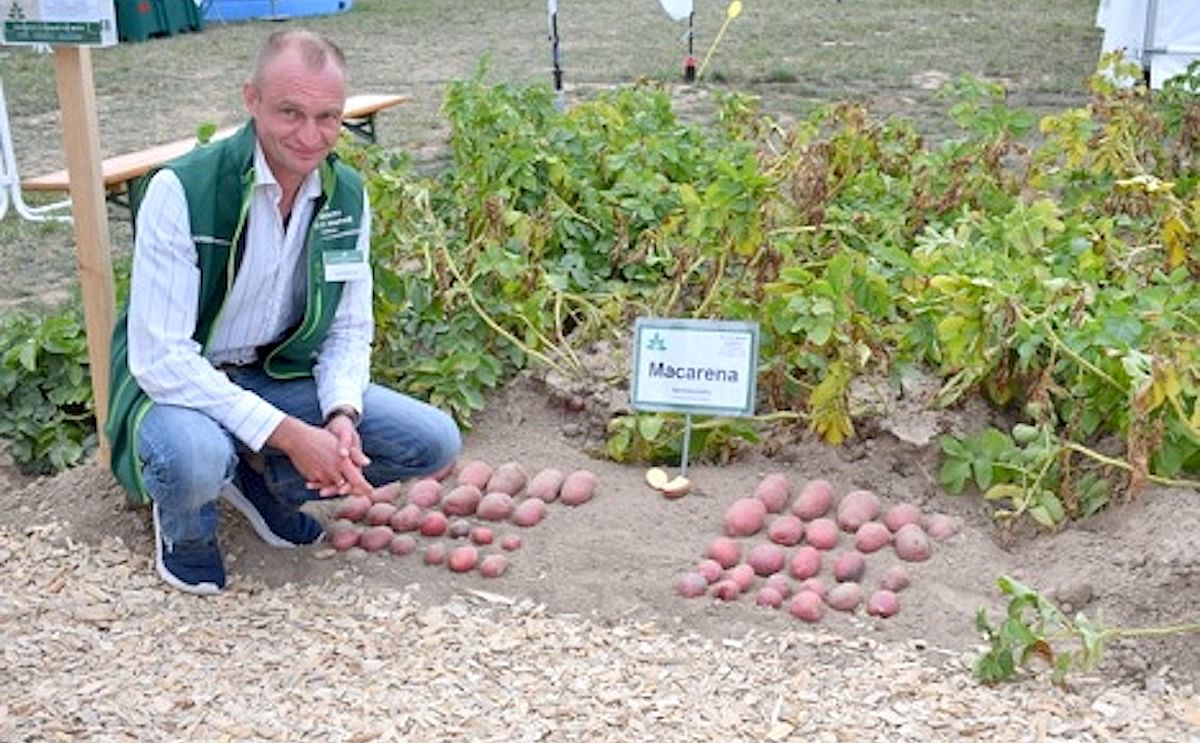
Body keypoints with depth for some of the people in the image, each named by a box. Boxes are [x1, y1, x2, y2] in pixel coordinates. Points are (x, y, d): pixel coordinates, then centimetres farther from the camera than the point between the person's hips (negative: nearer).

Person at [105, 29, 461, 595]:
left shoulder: (348, 196, -5)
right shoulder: (182, 190, -23)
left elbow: (351, 329, 3)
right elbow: (158, 355, -26)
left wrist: (342, 415, -18)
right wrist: (288, 434, -31)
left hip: (279, 376, 5)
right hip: (180, 382, -5)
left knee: (434, 442, -8)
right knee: (192, 459, -40)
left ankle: (261, 480, 11)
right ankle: (184, 528, 0)